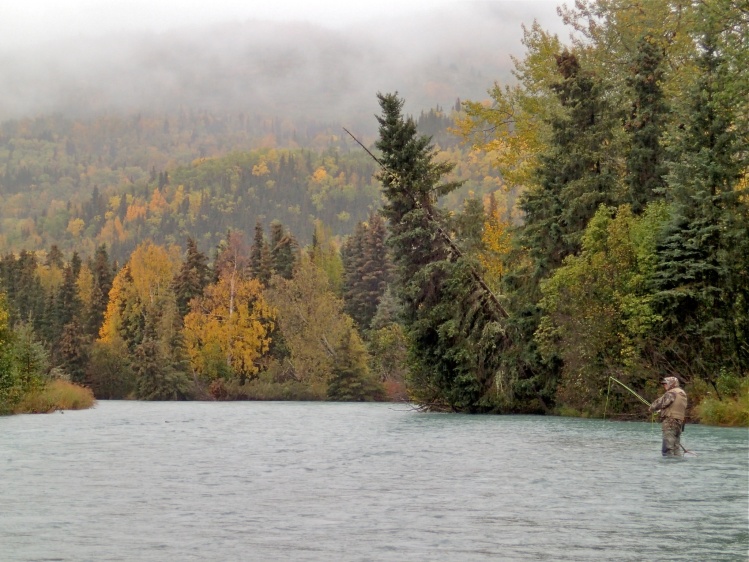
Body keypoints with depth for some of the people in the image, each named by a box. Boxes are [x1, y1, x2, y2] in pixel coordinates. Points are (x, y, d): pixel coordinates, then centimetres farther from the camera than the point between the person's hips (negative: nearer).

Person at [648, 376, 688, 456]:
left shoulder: (671, 393, -12)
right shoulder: (683, 394, 17)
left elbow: (661, 403, -17)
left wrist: (651, 408, 1)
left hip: (670, 423, -9)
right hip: (679, 423, 9)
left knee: (667, 449, -8)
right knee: (676, 448, 13)